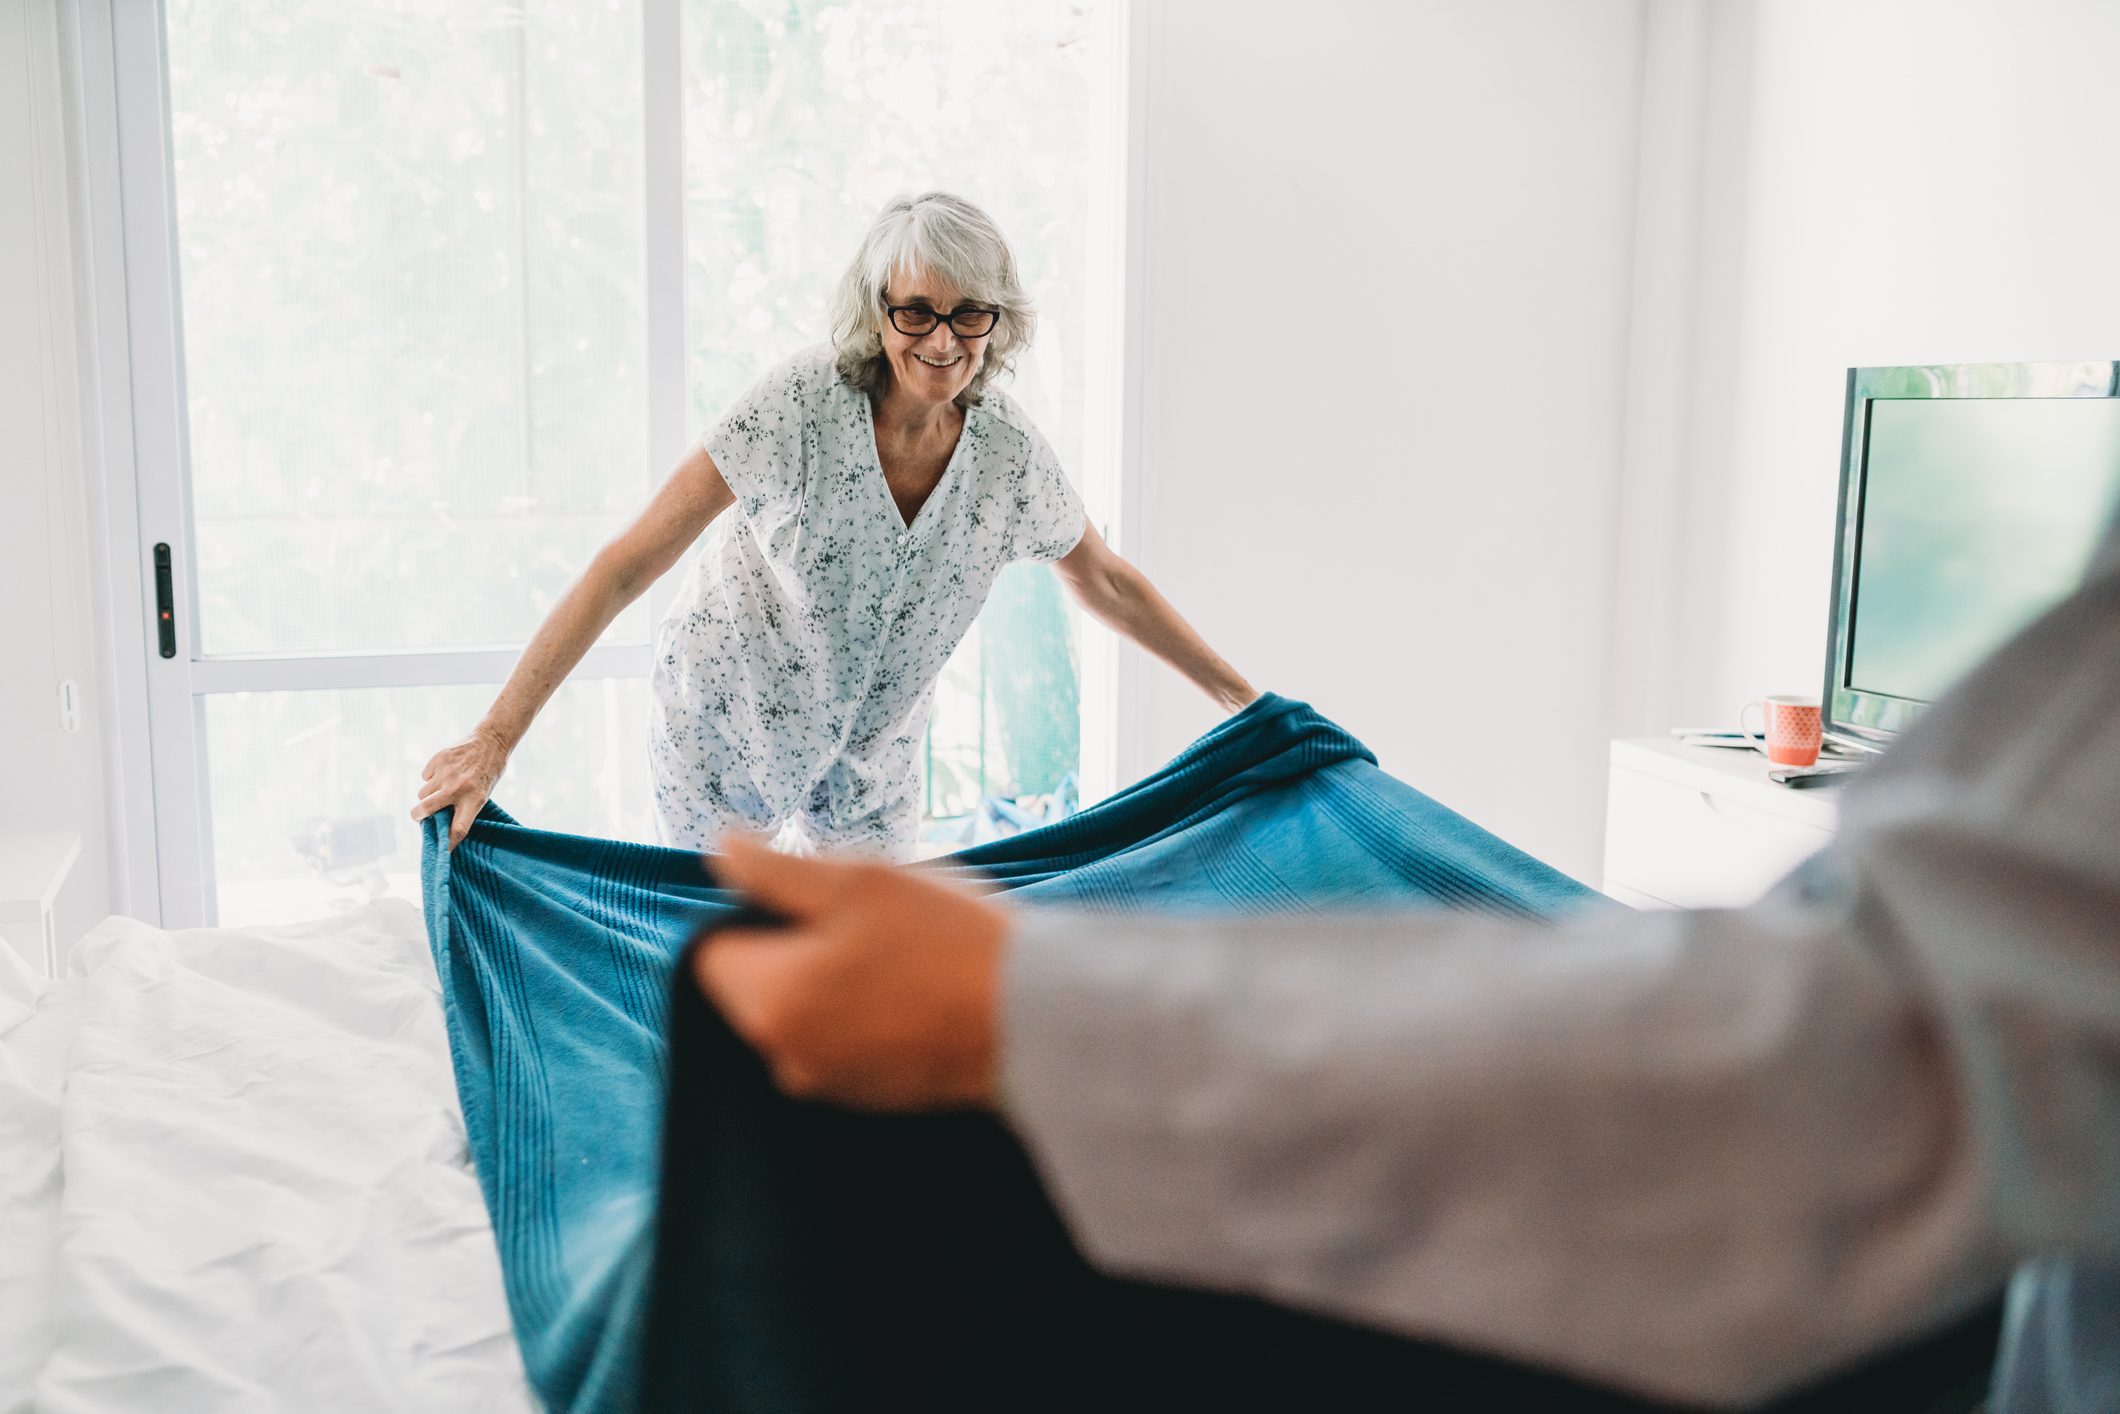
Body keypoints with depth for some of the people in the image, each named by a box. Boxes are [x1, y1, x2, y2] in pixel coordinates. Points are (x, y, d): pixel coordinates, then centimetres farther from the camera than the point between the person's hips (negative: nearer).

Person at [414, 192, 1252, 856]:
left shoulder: (1009, 452, -15)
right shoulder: (800, 405, -28)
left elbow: (1108, 584, 2)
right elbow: (625, 567, -29)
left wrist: (1246, 698, 4)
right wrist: (495, 738, -35)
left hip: (872, 752, 3)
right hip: (723, 726, -3)